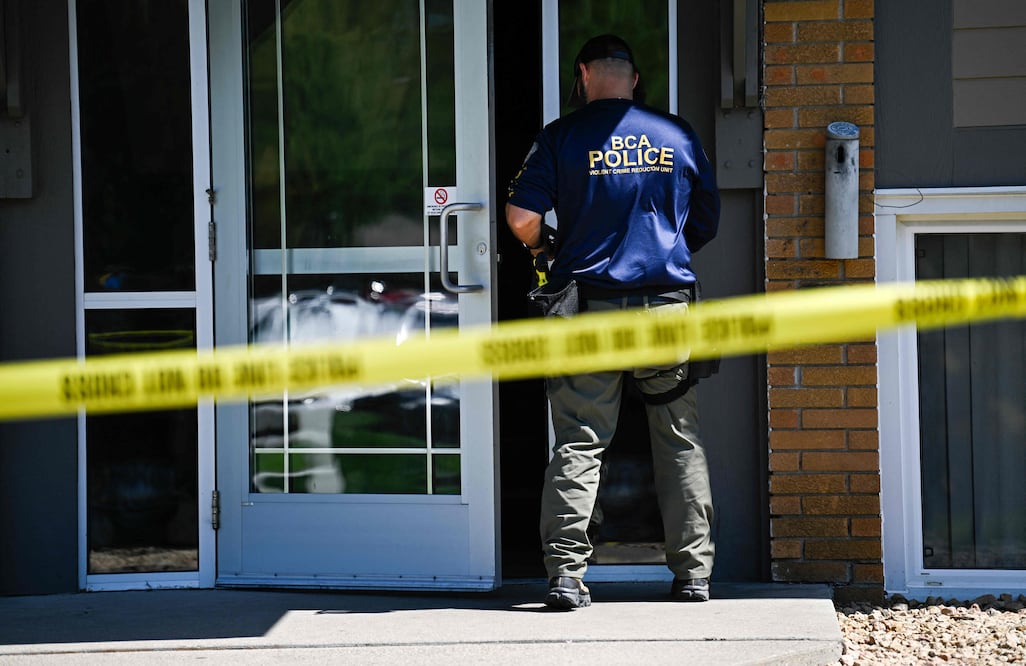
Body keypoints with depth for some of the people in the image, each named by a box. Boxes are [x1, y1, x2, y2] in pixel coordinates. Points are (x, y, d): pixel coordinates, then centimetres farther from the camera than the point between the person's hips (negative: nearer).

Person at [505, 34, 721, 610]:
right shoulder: (678, 135, 7)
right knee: (680, 443, 10)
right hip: (669, 302, 1)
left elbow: (522, 218, -8)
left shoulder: (563, 136, -1)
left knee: (579, 443, 3)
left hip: (590, 307, -1)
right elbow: (708, 224, 15)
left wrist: (545, 247, 14)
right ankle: (693, 575, 10)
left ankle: (566, 574, -3)